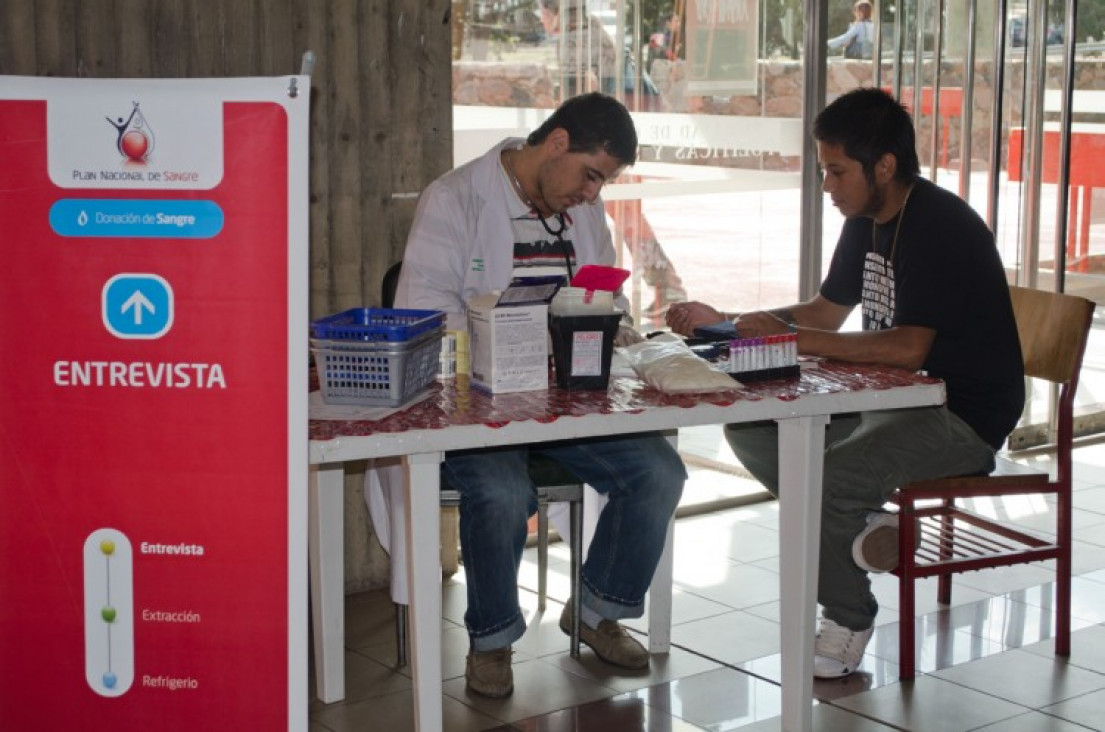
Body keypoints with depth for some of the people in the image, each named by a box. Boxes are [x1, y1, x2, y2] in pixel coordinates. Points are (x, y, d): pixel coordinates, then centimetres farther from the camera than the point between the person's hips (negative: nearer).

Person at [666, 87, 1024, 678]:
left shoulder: (940, 227, -21)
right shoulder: (867, 222, 9)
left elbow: (909, 348, -30)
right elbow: (825, 313, 19)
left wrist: (788, 339, -28)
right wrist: (723, 323, 7)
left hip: (965, 418, -10)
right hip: (894, 401, 10)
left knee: (821, 478, -29)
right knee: (749, 428, -3)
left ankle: (847, 619, -2)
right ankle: (862, 529, -1)